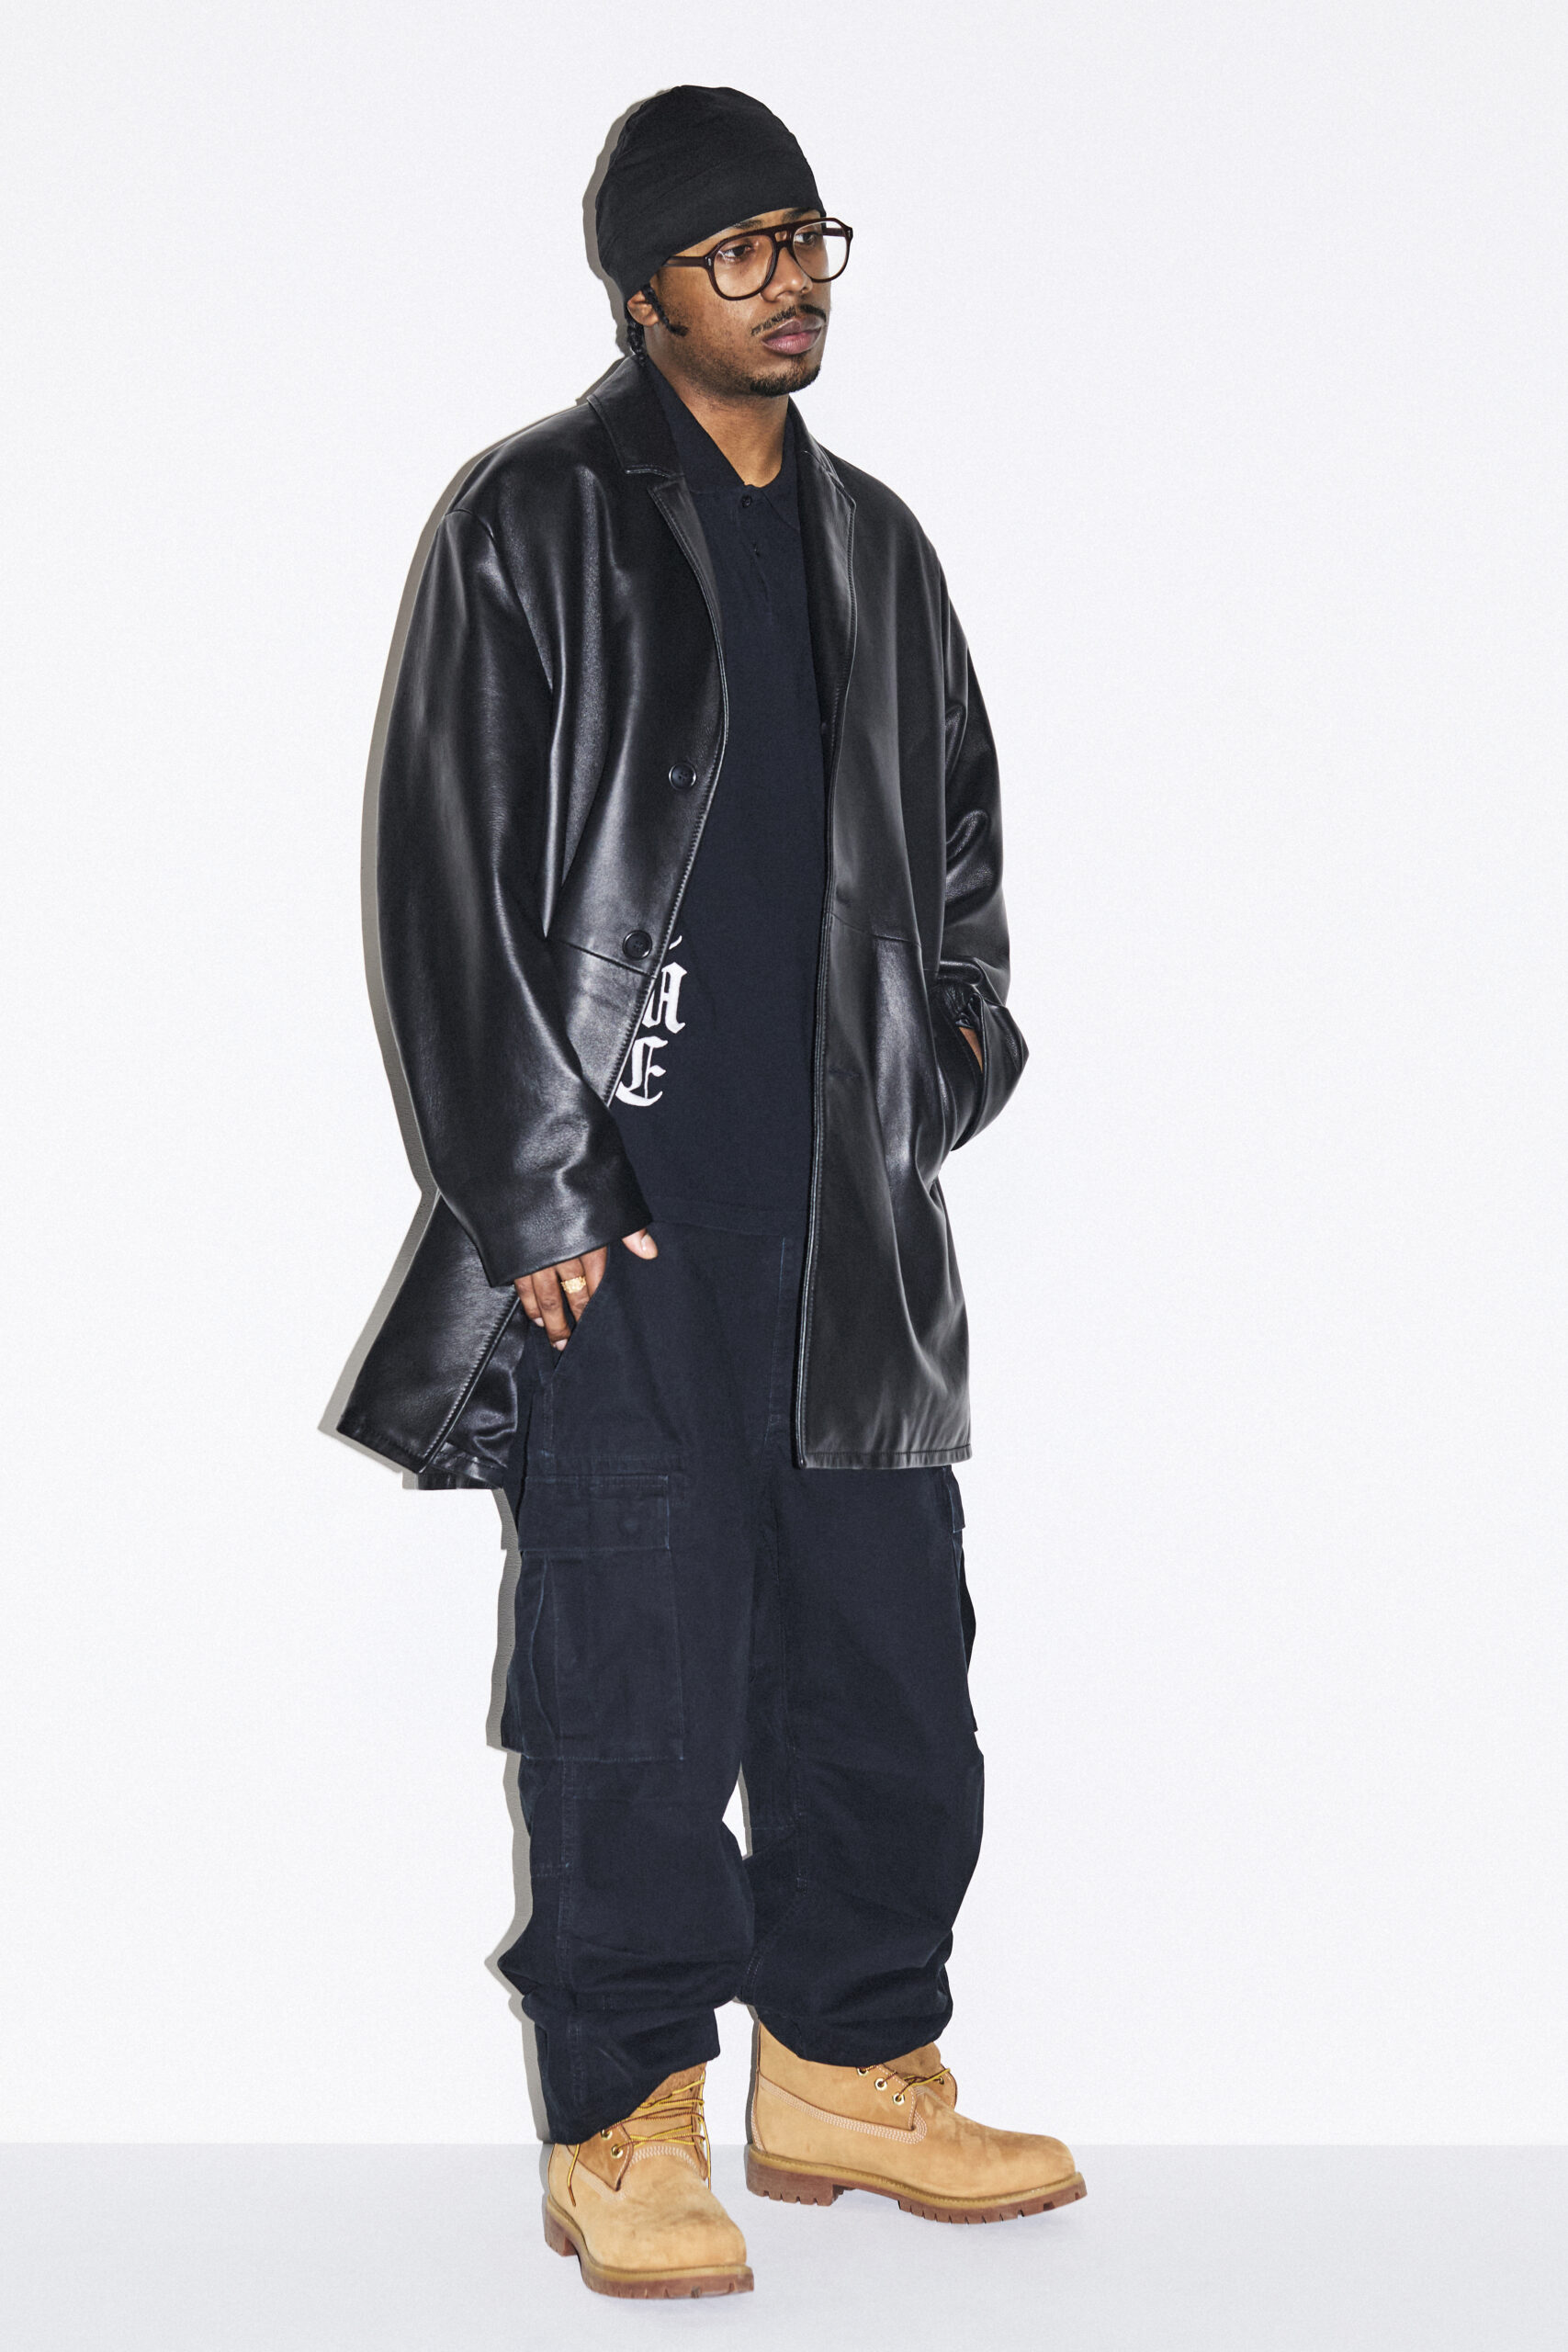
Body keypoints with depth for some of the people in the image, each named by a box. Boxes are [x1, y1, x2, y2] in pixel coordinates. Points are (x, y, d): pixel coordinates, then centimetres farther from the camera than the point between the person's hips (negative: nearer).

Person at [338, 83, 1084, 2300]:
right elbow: (450, 870, -7)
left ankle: (848, 2072, 23)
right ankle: (626, 2135, 7)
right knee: (640, 1678, -4)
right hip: (625, 1211, -6)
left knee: (888, 1656, 8)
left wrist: (958, 1026, 10)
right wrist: (535, 1193, -11)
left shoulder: (873, 545, 16)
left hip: (852, 1207, 6)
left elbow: (956, 825, 27)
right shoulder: (537, 530, -2)